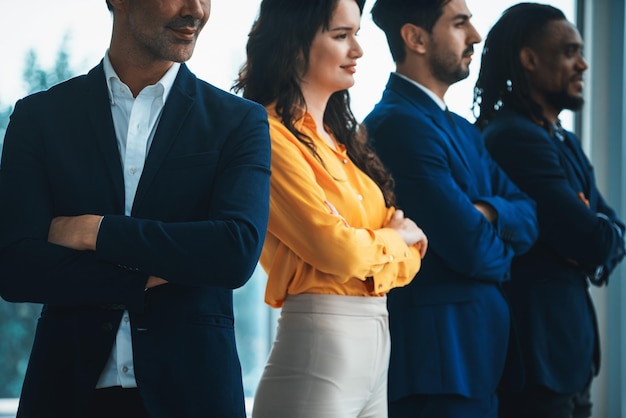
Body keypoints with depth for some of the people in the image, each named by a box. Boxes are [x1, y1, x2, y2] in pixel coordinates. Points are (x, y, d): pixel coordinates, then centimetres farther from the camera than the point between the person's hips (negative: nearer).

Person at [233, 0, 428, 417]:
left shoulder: (341, 137, 15)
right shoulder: (271, 138, -11)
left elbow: (408, 254, 12)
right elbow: (337, 250, -18)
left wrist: (365, 248, -8)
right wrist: (394, 238, 2)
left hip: (377, 343, 8)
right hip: (319, 344, -8)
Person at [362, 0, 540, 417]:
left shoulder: (464, 131, 16)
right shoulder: (399, 124, -16)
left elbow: (530, 218, 8)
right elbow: (472, 249, -20)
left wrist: (489, 212, -13)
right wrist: (503, 248, 2)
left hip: (477, 352, 9)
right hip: (438, 357, -9)